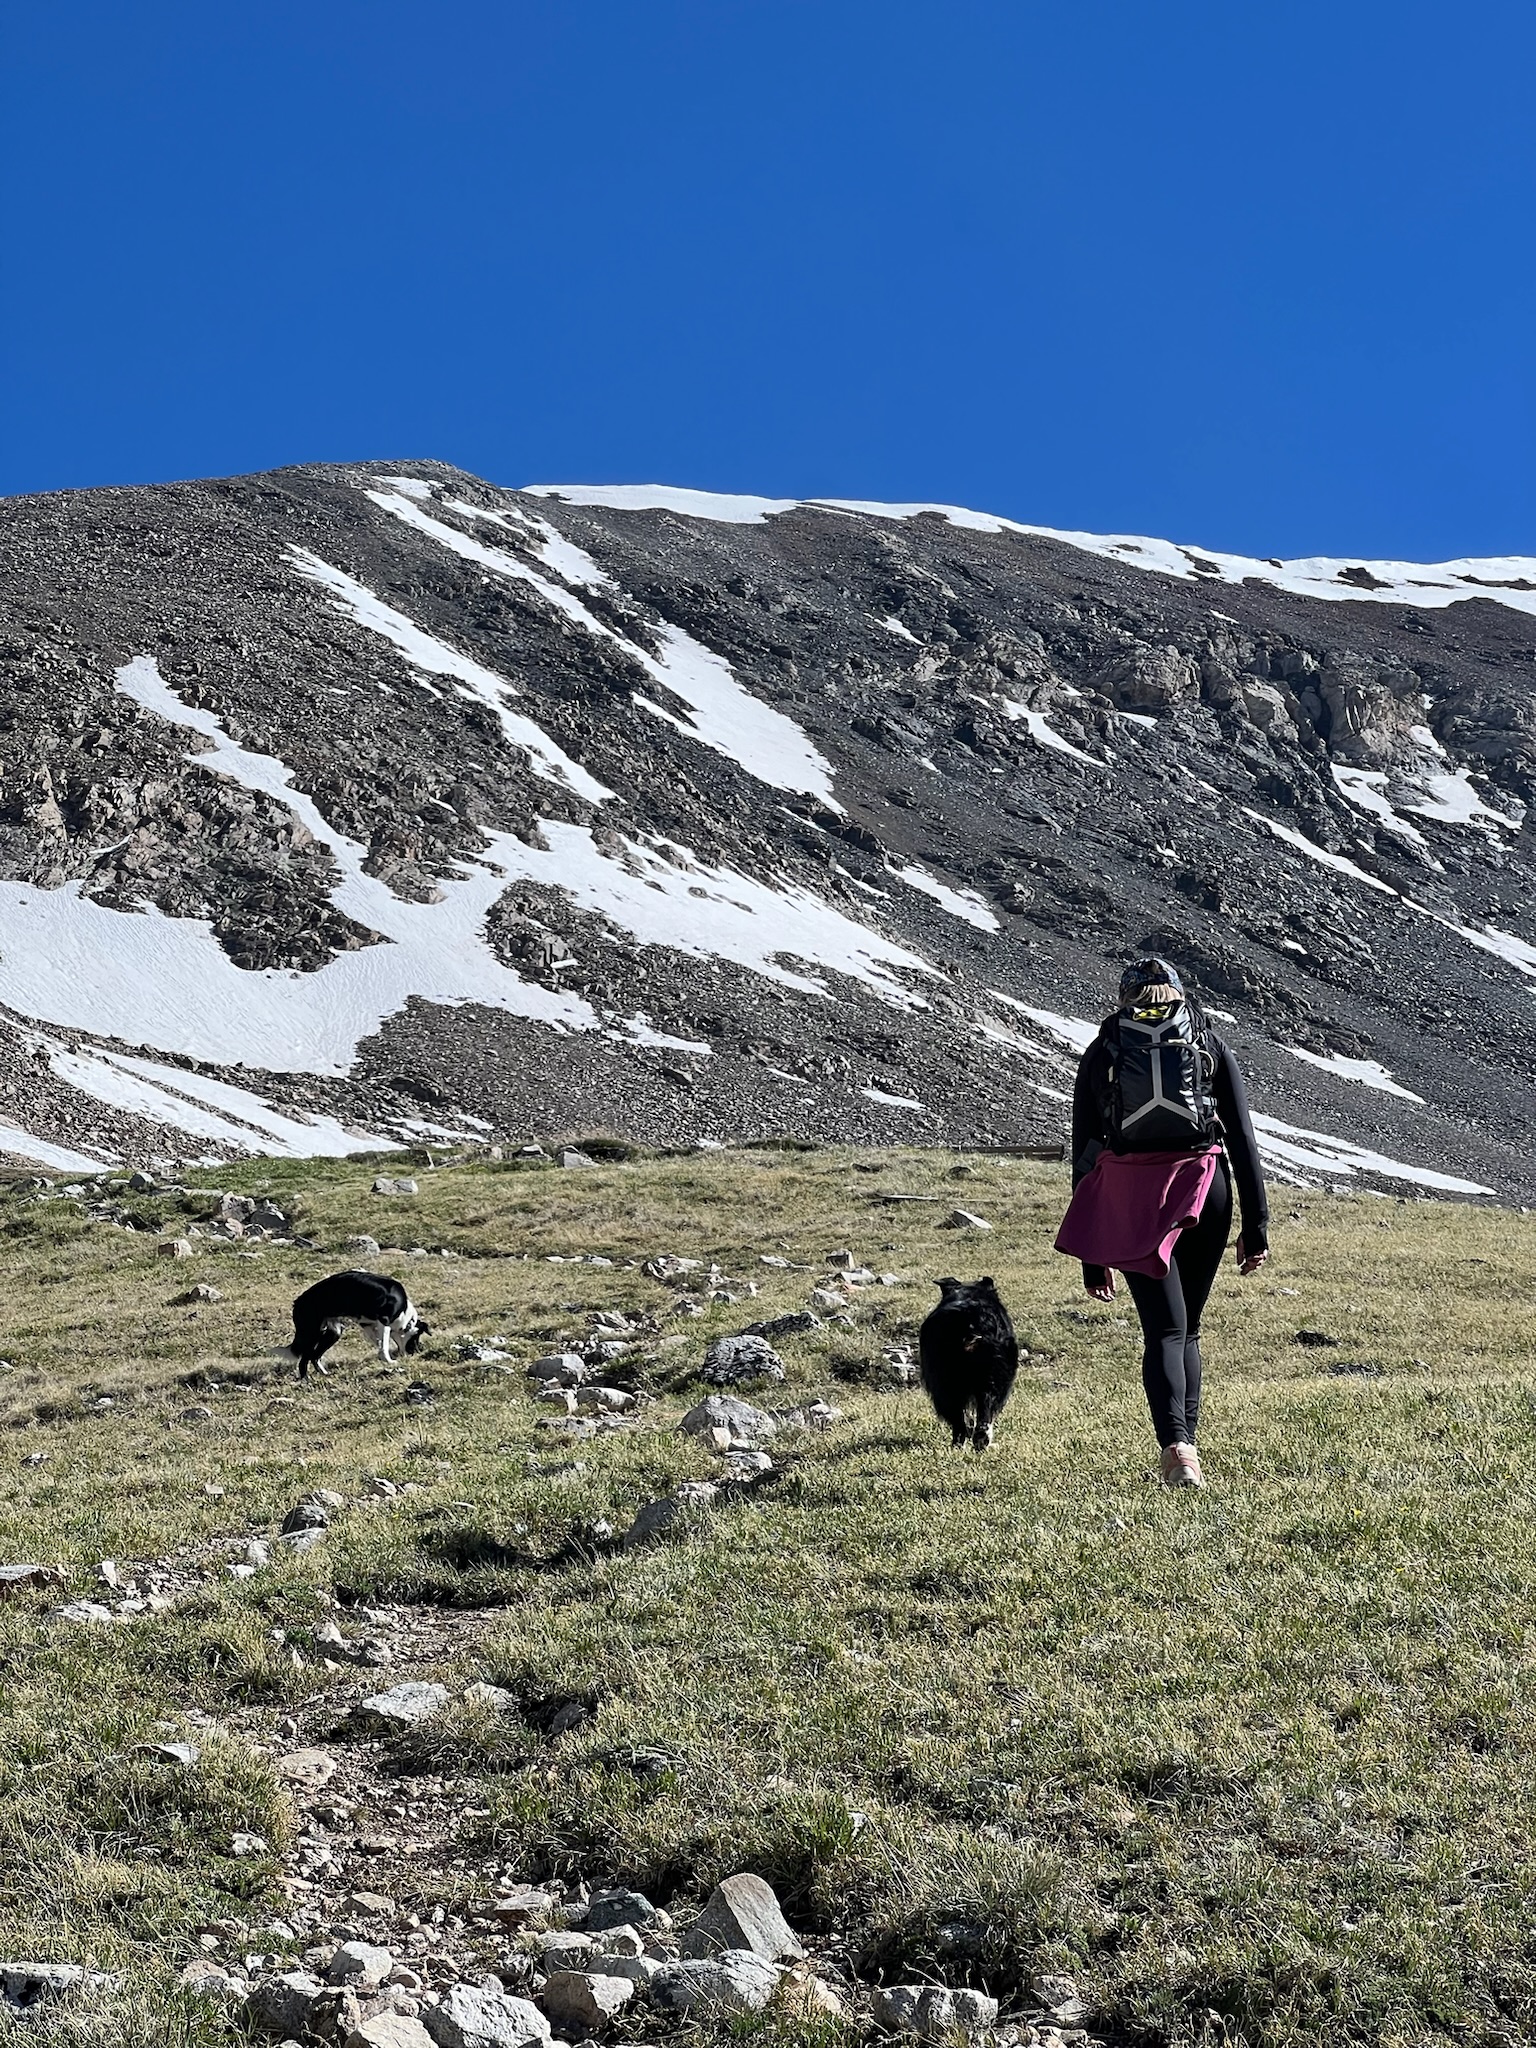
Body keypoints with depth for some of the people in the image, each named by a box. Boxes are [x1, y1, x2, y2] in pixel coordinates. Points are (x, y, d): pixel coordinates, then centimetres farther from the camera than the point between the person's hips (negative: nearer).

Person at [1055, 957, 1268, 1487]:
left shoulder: (1100, 1054, 13)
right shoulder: (1210, 1045, 13)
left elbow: (1083, 1153, 10)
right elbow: (1244, 1140, 6)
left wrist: (1092, 1258, 13)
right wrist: (1256, 1226, 7)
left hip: (1128, 1201, -1)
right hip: (1204, 1191, 1)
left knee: (1164, 1330, -2)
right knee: (1186, 1329, 15)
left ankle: (1176, 1448, -22)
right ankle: (1184, 1447, 15)